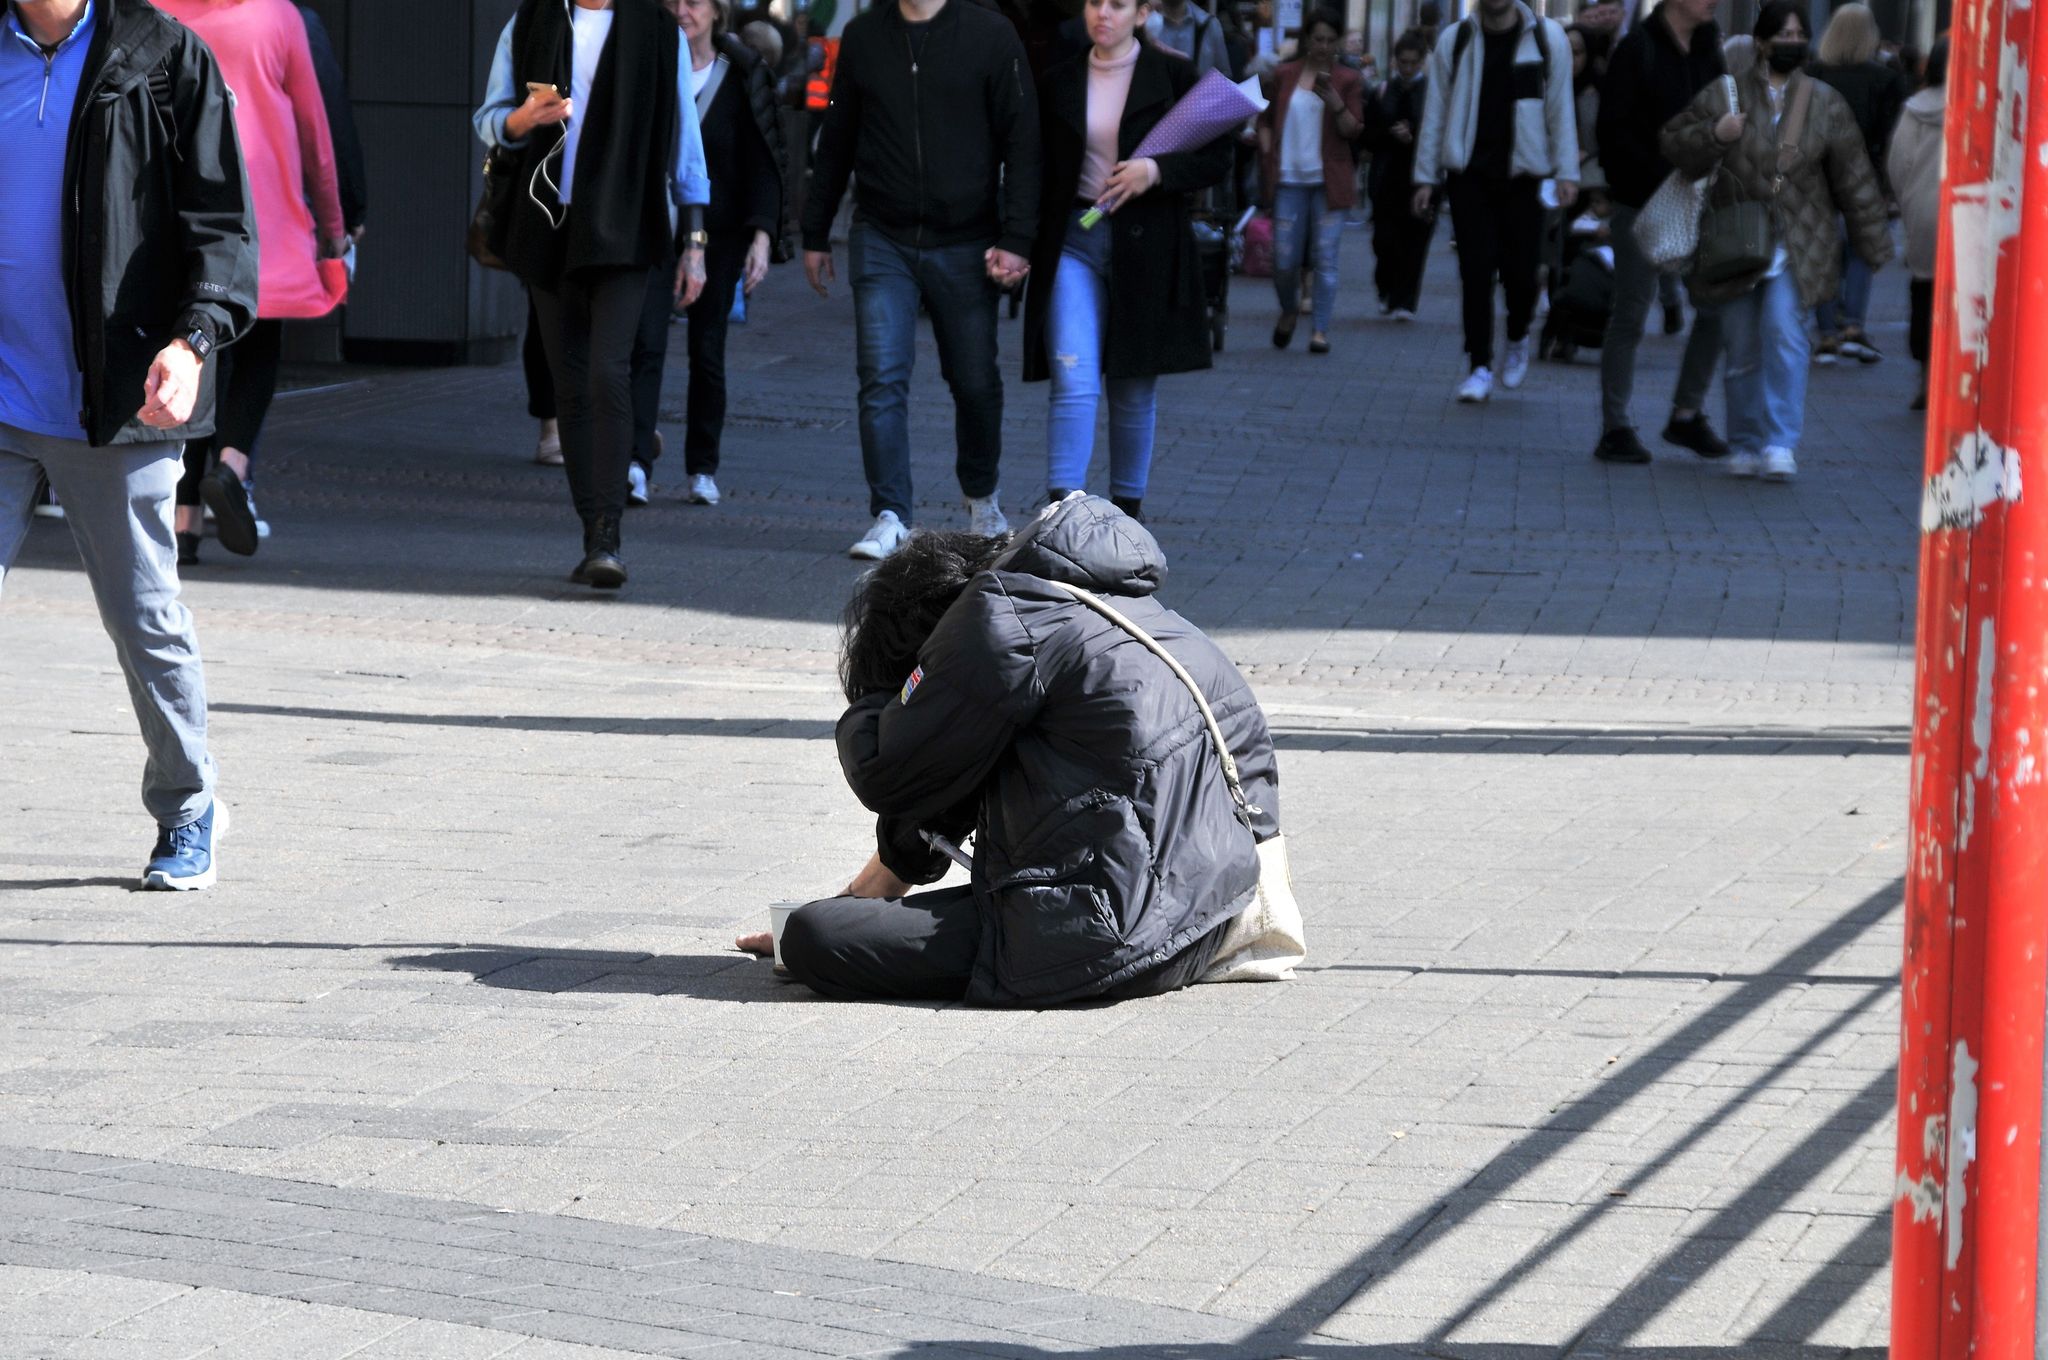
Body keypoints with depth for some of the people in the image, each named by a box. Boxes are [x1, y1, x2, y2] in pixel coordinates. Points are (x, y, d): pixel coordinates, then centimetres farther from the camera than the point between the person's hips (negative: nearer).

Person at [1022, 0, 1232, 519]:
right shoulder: (1058, 83, 8)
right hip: (1073, 243, 1)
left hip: (1146, 246, -1)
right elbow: (1040, 169, 13)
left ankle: (1127, 506, 23)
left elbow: (1217, 158, 0)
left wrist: (1157, 170, -17)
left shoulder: (1173, 77, 1)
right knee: (1074, 382, -13)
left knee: (1134, 389, 8)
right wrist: (1019, 243, 3)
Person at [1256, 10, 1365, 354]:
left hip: (1328, 181, -1)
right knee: (1283, 260, 1)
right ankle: (1289, 310, 29)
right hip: (1288, 179, 1)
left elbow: (1353, 131, -3)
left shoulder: (1348, 80, 4)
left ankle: (1321, 329, 4)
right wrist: (1267, 153, 1)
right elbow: (1266, 120, 18)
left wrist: (1334, 101, -19)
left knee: (1325, 258, -3)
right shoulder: (1284, 76, 9)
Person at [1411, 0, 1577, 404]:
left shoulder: (1547, 38, 1)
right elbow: (1437, 112, 6)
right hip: (1469, 174, 1)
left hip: (1520, 174, -1)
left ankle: (1517, 340, 28)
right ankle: (1480, 367, 3)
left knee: (1520, 272, -2)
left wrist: (1567, 173, -3)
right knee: (1476, 272, -3)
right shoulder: (1455, 40, 3)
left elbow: (1560, 108, 2)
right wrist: (1426, 177, 4)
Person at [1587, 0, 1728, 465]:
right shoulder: (1638, 48, -8)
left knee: (1716, 307, 2)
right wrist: (1664, 179, -19)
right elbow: (1616, 130, -12)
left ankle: (1687, 414, 17)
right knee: (1630, 318, 0)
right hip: (1642, 204, -6)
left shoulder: (1709, 49, 10)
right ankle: (1616, 427, 7)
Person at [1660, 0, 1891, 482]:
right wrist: (1714, 134, -18)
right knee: (1742, 349, 6)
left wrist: (1874, 244, 9)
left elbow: (1854, 180, 8)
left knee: (1783, 331, -19)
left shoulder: (1825, 104, 4)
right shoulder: (1724, 96, 1)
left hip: (1796, 249, -1)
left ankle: (1781, 443, -17)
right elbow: (1673, 145, 2)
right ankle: (1747, 446, 20)